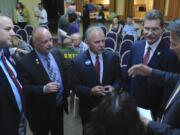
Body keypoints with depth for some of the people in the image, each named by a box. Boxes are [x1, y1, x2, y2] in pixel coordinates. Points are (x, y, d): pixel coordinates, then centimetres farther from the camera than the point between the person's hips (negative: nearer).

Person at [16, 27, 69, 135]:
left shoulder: (57, 54, -1)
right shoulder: (25, 62, -21)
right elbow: (23, 88, -20)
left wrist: (65, 93, 7)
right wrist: (44, 89, -33)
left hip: (59, 107, 6)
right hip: (40, 113, -5)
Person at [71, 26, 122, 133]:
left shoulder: (113, 57, -6)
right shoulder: (78, 61, -13)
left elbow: (119, 78, 3)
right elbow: (75, 86, -9)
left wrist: (114, 87, -18)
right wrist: (91, 91, -25)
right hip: (89, 108, -1)